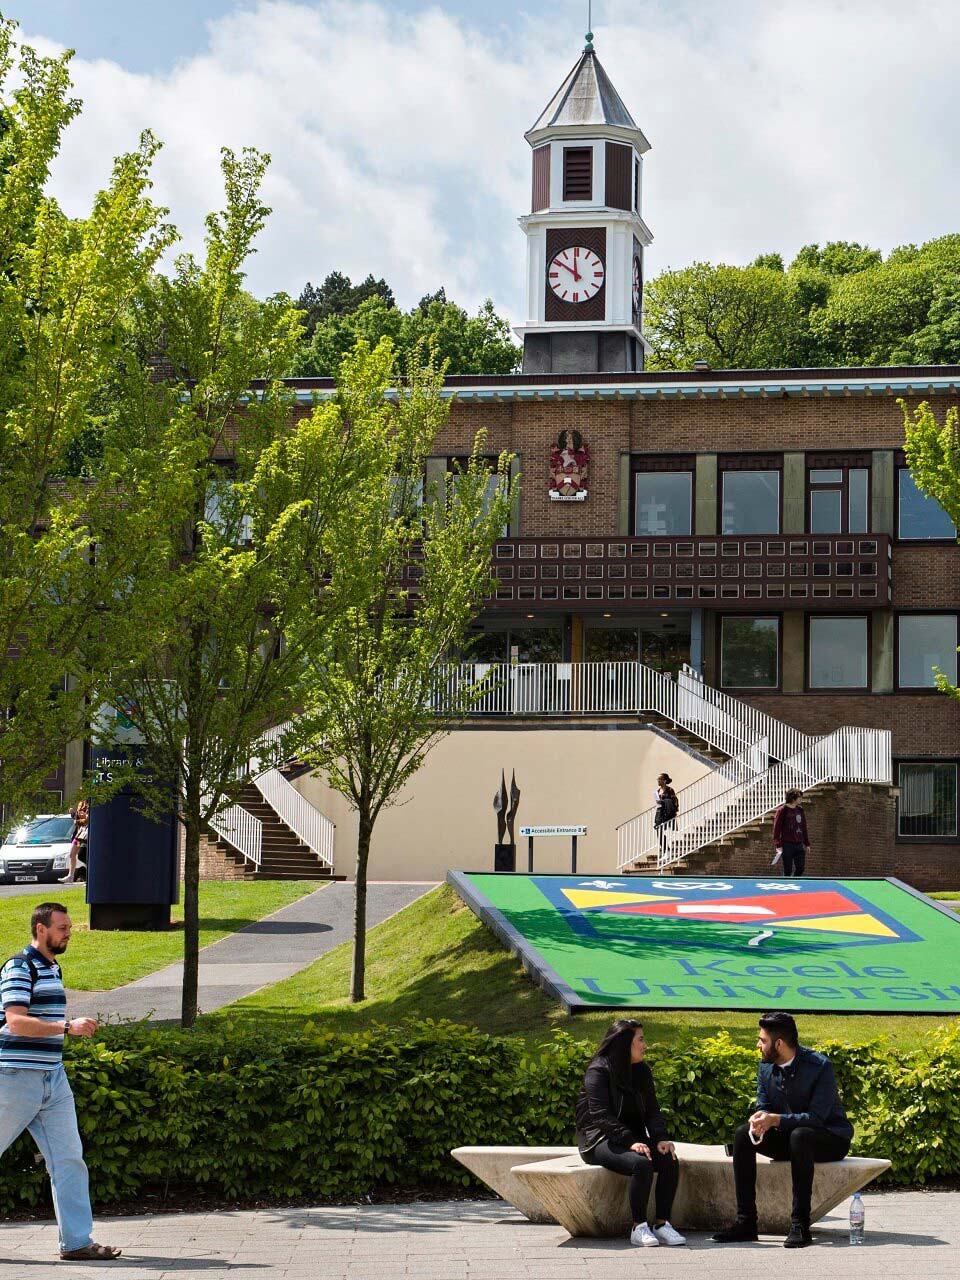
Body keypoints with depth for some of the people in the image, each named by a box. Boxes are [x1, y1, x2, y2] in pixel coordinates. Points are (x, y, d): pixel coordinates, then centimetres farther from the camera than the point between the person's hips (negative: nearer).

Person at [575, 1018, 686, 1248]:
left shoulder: (641, 1071, 11)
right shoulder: (599, 1071, -10)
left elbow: (652, 1110, 9)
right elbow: (601, 1115, -19)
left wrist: (661, 1138, -11)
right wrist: (630, 1142, -29)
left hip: (632, 1137, 7)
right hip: (599, 1140, -7)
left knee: (669, 1160, -21)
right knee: (641, 1164, -34)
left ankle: (662, 1223, -17)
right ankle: (639, 1227, -24)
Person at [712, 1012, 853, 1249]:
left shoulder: (820, 1066, -22)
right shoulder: (766, 1065, -1)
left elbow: (816, 1118, -27)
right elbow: (763, 1105, 3)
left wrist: (776, 1120, -37)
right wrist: (759, 1118, -23)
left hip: (831, 1138, -6)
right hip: (788, 1137, 6)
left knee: (800, 1136, -40)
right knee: (742, 1134, -18)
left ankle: (800, 1224, -38)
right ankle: (746, 1221, -20)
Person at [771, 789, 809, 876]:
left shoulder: (800, 811, 15)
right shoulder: (782, 810, -5)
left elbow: (804, 829, 21)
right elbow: (776, 829, -8)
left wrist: (807, 844, 17)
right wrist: (778, 845, -15)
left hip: (799, 845, 6)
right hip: (787, 845, -6)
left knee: (800, 868, 1)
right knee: (788, 870, -2)